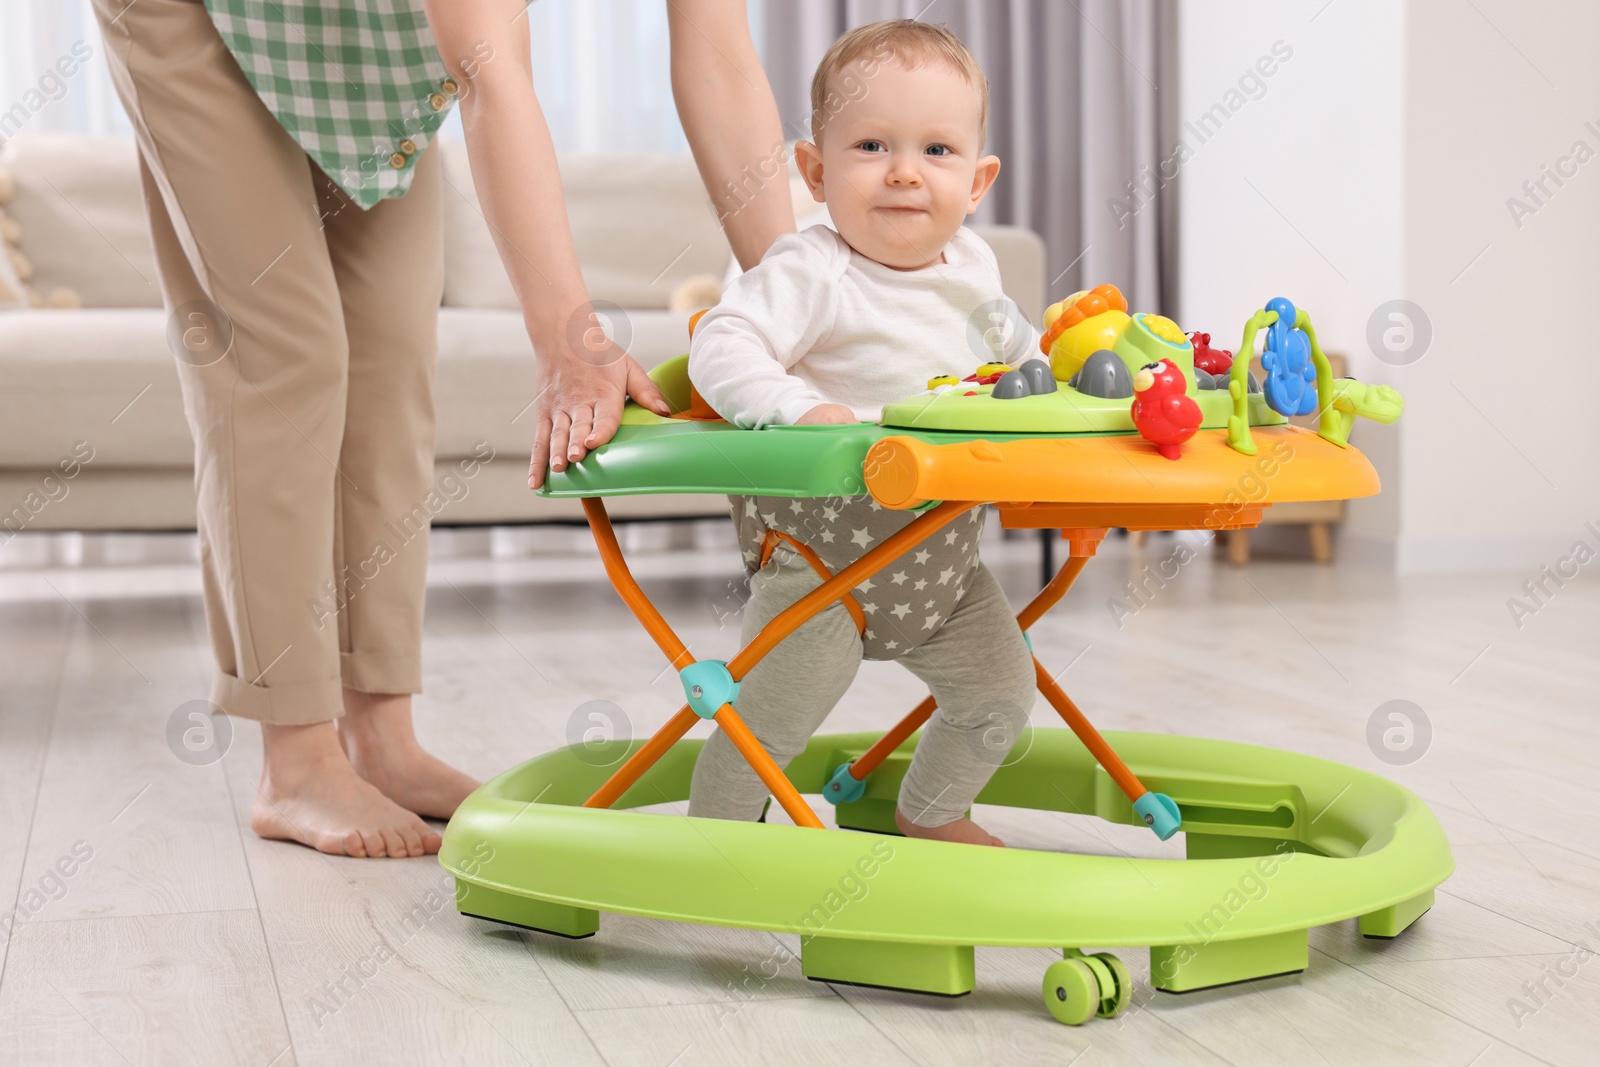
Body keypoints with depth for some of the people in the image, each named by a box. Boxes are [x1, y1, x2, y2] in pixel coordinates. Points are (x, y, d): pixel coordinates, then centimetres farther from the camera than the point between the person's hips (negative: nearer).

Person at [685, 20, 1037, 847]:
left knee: (1001, 690, 15)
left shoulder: (972, 267, 5)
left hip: (945, 557, 7)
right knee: (771, 719, -6)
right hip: (823, 550, -7)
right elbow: (721, 349, -29)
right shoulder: (811, 273, -19)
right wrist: (801, 411, -42)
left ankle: (930, 816, 39)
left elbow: (1011, 344, 25)